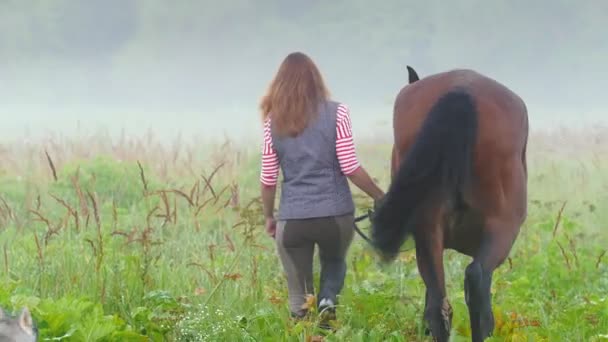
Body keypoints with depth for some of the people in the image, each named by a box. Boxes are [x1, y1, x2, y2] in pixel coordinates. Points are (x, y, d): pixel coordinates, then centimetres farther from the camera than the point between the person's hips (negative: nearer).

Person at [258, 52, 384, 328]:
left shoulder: (274, 121, 4)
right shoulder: (336, 113, -2)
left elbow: (268, 178, 5)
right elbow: (350, 168, -6)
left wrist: (269, 216, 19)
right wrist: (381, 198, 4)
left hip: (292, 220, 1)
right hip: (336, 214, 0)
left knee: (299, 297, 10)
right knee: (334, 262, 27)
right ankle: (328, 300, -1)